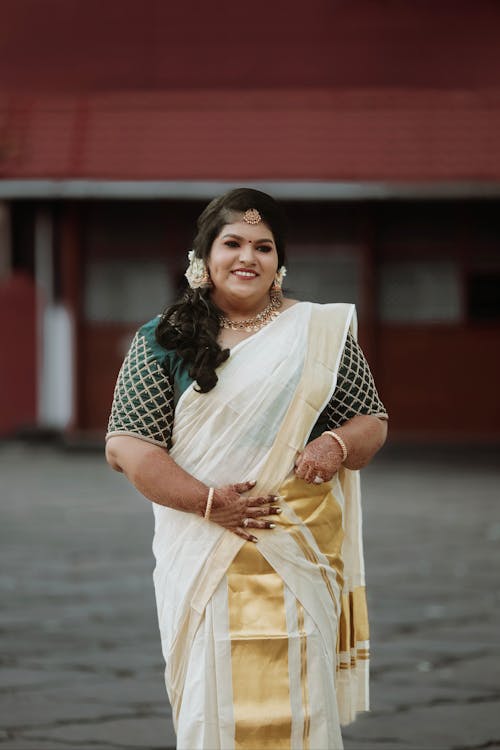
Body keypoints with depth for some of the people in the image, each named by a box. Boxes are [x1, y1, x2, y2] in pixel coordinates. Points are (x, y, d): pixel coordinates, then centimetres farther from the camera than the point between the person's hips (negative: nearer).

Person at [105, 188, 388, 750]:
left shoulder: (321, 331, 9)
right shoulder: (163, 342, 5)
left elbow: (371, 423, 13)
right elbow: (125, 446, -2)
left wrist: (338, 445, -11)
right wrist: (210, 502, -14)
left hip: (301, 551, 0)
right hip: (203, 552, 0)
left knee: (296, 695, -4)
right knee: (212, 696, 0)